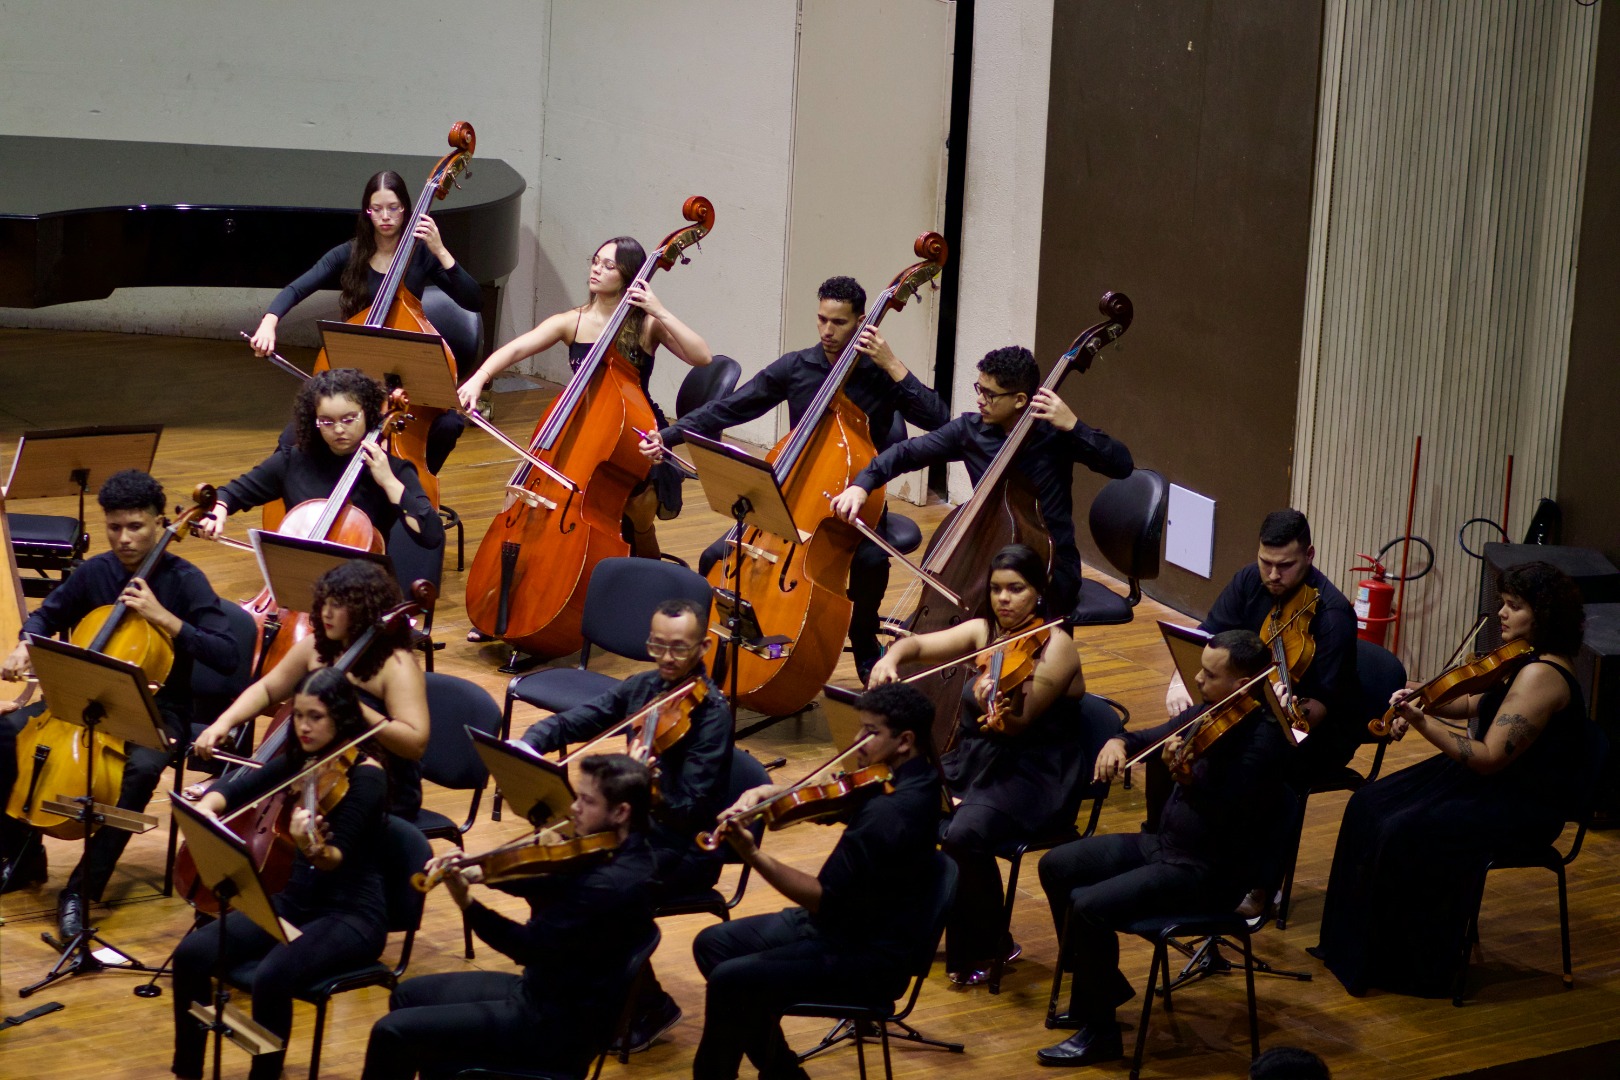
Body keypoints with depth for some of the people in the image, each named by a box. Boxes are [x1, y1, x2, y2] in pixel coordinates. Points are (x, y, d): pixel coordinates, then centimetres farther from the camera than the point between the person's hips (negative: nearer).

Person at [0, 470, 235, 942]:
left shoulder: (184, 580, -12)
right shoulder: (94, 572, 1)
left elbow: (225, 656, -20)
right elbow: (46, 616, 16)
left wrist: (162, 617, -27)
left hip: (158, 712, -5)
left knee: (142, 767, -37)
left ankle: (82, 889, -25)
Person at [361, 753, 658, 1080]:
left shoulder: (612, 884, -28)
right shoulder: (613, 852, 2)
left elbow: (531, 946, -26)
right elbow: (545, 887, 11)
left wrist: (466, 902, -31)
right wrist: (483, 871, -7)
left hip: (558, 1026, -10)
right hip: (551, 990, 10)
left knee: (393, 1033, -9)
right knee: (410, 995, 21)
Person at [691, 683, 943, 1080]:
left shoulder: (889, 812, -28)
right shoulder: (908, 778, 3)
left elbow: (824, 899, -29)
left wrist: (752, 855, -35)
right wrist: (769, 792, -10)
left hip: (869, 956, -11)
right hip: (854, 922, 11)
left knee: (729, 980, -22)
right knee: (713, 944, 11)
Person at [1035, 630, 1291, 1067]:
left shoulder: (1264, 740, -23)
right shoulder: (1208, 713, 2)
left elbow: (1228, 821, -30)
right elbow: (1149, 739, 17)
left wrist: (1186, 777, -44)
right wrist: (1119, 742, -5)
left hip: (1208, 872, -10)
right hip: (1162, 843, 10)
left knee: (1087, 906, -23)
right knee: (1057, 866, 12)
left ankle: (1099, 1031, -6)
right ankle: (1101, 987, 22)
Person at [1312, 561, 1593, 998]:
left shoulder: (1541, 676, -26)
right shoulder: (1526, 659, 6)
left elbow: (1489, 758, -28)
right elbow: (1480, 704, 17)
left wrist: (1423, 723, -27)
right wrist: (1422, 704, -1)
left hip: (1521, 805, -11)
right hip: (1492, 781, 11)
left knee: (1404, 835, -23)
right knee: (1369, 806, 4)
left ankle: (1417, 969, -7)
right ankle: (1355, 943, 11)